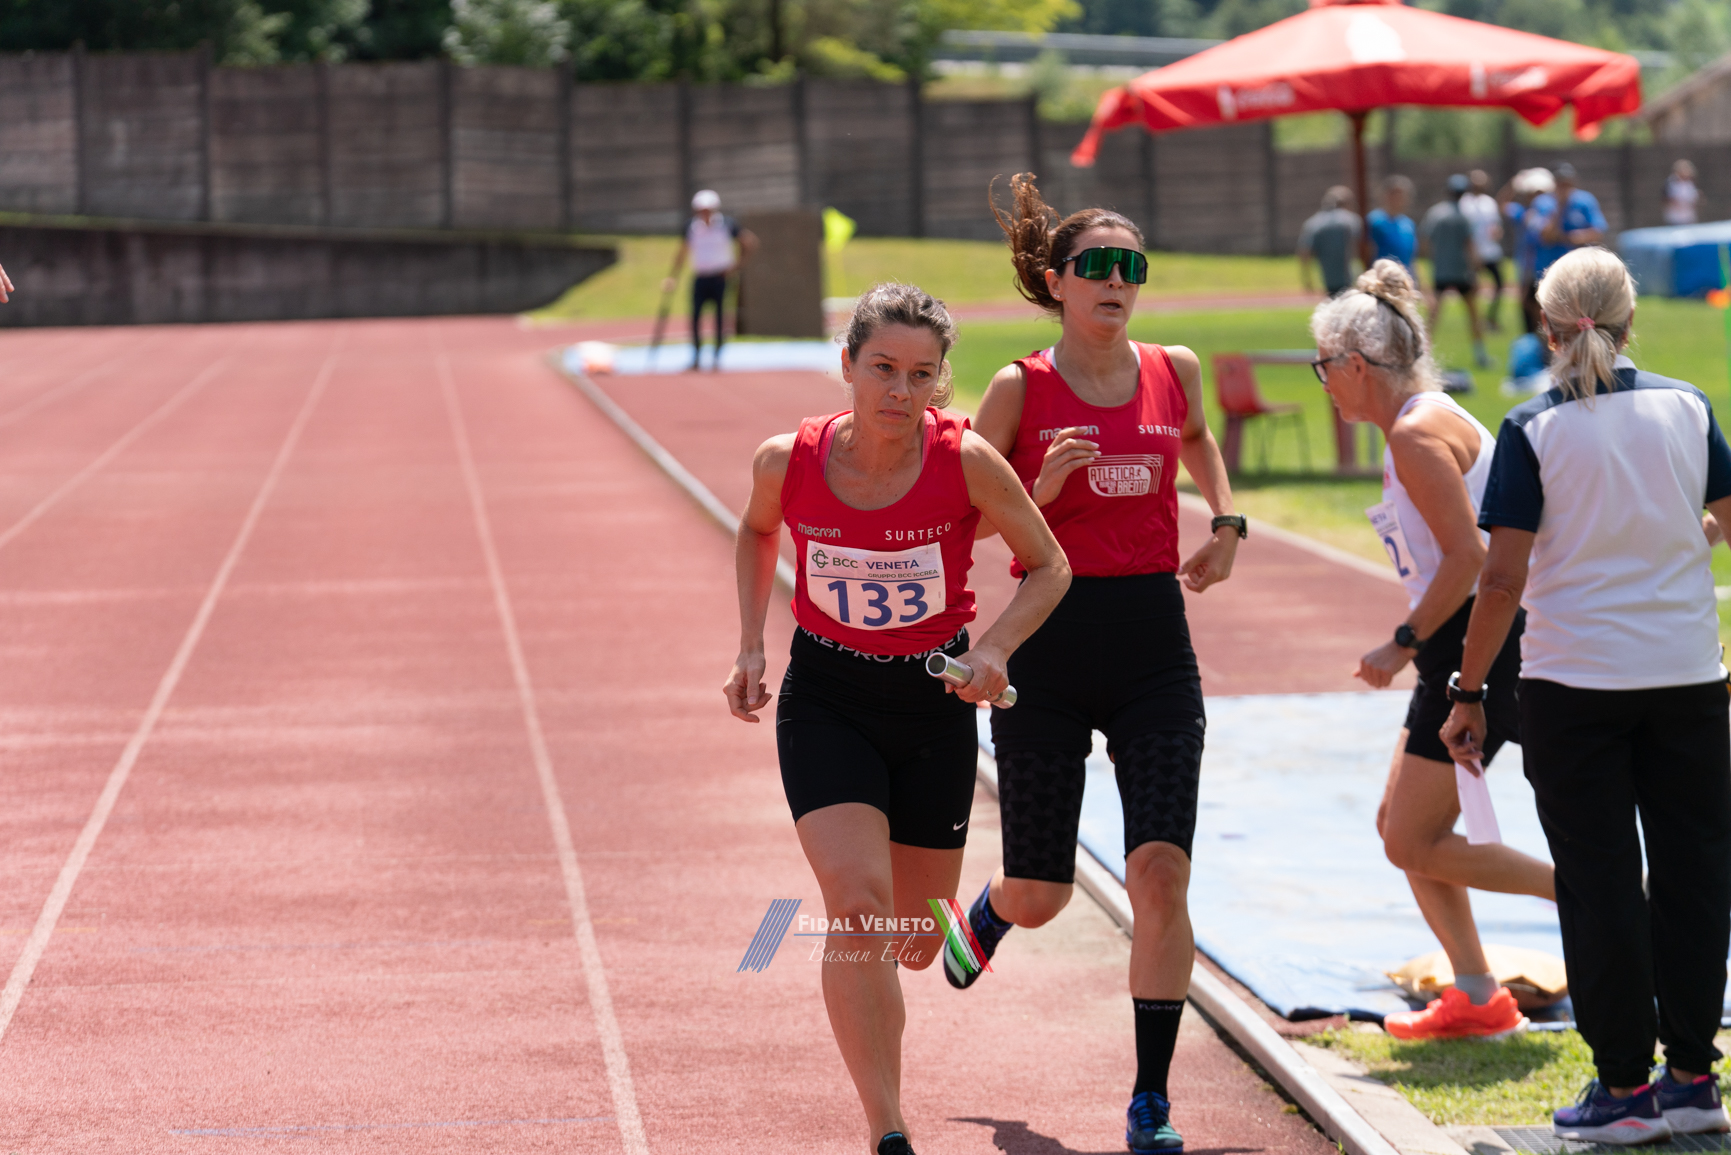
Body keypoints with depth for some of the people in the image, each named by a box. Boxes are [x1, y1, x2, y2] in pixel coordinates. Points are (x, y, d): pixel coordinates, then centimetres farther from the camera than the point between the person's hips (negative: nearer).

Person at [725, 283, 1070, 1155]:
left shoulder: (966, 461, -17)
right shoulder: (788, 462, -13)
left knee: (915, 943, 11)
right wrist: (751, 648, 2)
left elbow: (1049, 567, -4)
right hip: (825, 701, -1)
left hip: (934, 703, 1)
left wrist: (995, 648, -20)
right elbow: (756, 532, 11)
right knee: (858, 904, -22)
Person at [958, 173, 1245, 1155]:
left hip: (1153, 643, 2)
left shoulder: (1174, 372, 5)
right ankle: (987, 914, 47)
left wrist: (1227, 524, 13)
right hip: (1049, 647, -2)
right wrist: (1040, 490, -17)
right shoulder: (1021, 390, -4)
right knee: (1041, 894, 7)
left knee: (1160, 870, -12)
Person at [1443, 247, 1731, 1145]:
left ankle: (1626, 1087, 6)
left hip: (1573, 682, -3)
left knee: (1599, 883, 4)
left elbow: (1504, 577, -12)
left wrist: (1468, 690, -4)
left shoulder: (1535, 430, -9)